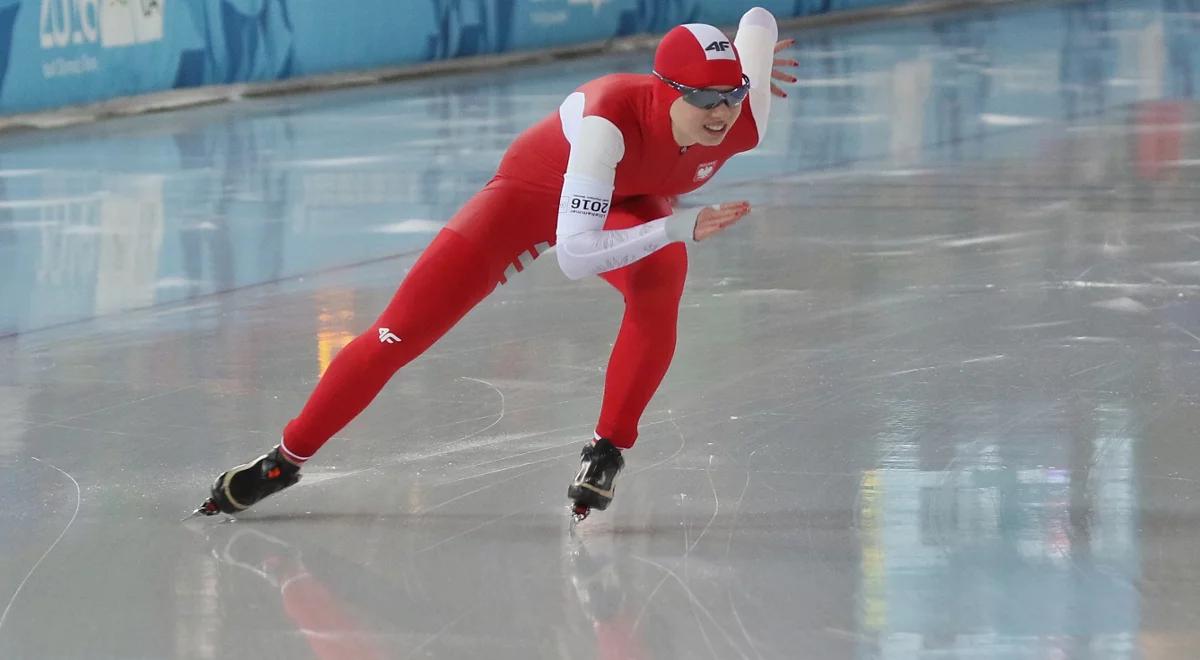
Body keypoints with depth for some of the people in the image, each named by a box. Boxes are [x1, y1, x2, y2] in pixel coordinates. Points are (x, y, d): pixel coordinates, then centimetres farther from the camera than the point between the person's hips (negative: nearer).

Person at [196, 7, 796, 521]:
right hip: (534, 191, -3)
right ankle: (286, 459, 13)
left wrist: (751, 69, 14)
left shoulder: (744, 121, -30)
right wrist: (679, 227, -53)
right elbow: (574, 256, -48)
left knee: (659, 283, -34)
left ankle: (606, 453, -18)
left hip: (630, 202, 3)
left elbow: (759, 19, -7)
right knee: (401, 333, -5)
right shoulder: (612, 117, -44)